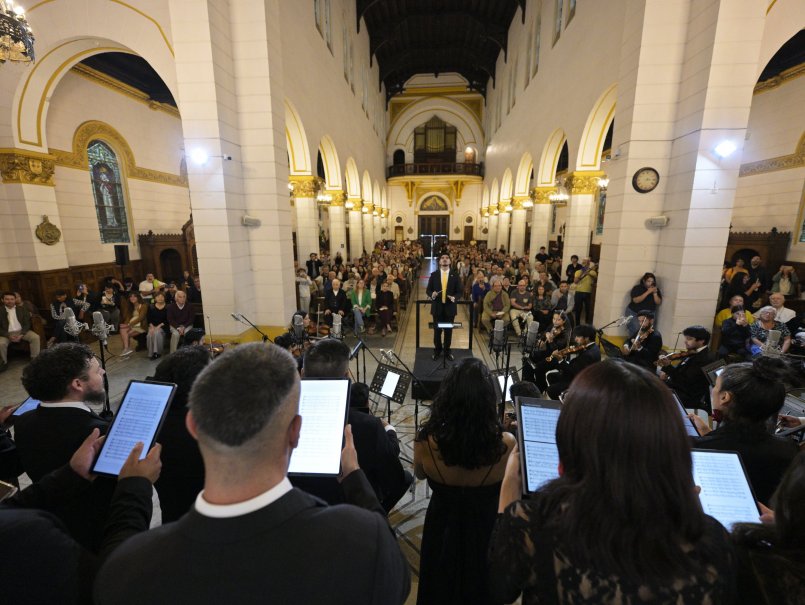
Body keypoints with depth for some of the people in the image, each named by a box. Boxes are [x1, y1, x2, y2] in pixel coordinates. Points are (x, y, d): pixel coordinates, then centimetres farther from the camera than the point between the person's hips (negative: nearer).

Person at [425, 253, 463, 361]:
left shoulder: (455, 275, -1)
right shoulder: (434, 274, 0)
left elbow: (459, 291, 0)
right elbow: (428, 290, 3)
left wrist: (454, 297, -21)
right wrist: (432, 294, -19)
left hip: (450, 307, 0)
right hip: (437, 307, 0)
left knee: (448, 330, 10)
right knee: (437, 330, 9)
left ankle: (447, 351, 26)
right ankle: (437, 351, 26)